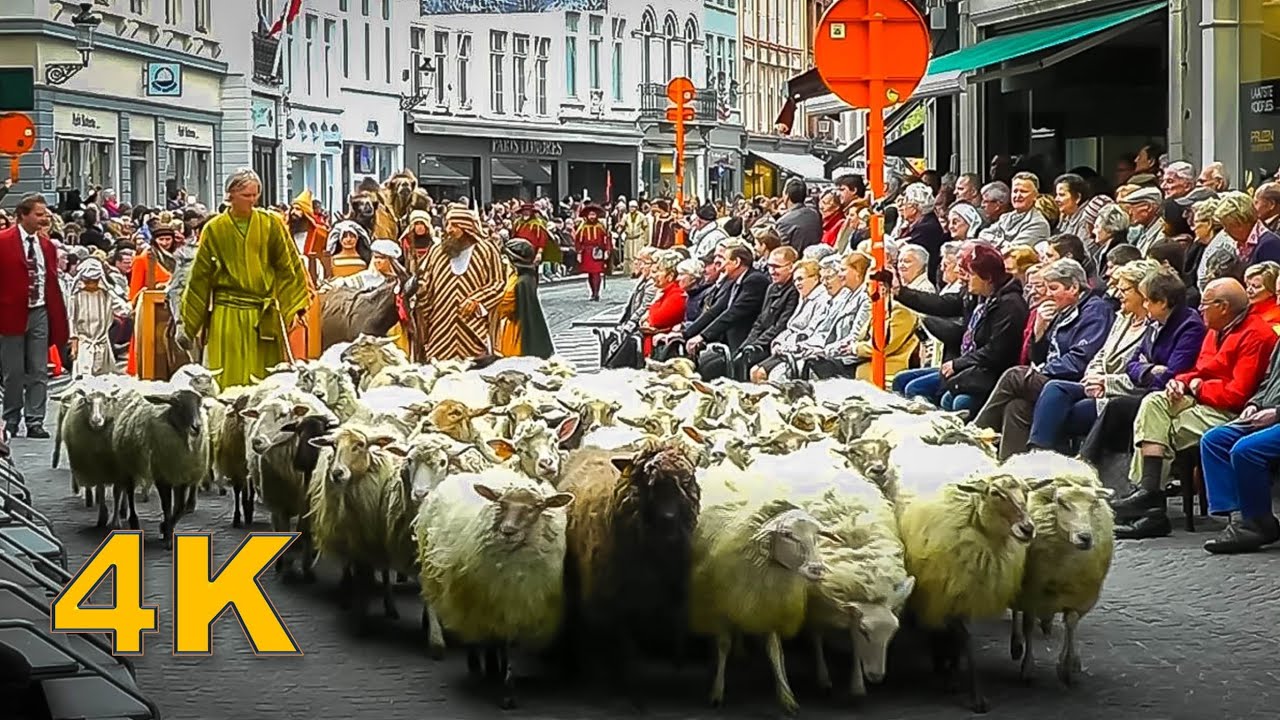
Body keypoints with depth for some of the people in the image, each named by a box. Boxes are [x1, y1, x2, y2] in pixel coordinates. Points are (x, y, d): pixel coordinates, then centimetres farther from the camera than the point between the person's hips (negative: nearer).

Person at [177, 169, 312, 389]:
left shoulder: (271, 224, 4)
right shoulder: (214, 229, 2)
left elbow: (288, 267, 6)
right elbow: (200, 278, 5)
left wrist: (295, 307, -3)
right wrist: (186, 324, 6)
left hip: (264, 314, 1)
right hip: (227, 316, -1)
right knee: (228, 381, -4)